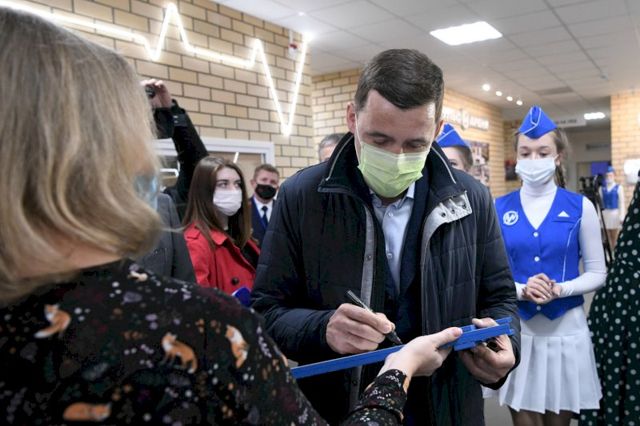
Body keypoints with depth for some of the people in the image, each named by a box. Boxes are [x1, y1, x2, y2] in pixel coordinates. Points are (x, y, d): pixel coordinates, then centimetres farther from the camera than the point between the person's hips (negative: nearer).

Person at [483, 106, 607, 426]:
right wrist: (521, 290, -19)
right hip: (515, 329, 0)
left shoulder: (580, 207, -1)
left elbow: (597, 273, 1)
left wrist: (560, 289, -17)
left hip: (565, 329, 0)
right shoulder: (498, 208, -1)